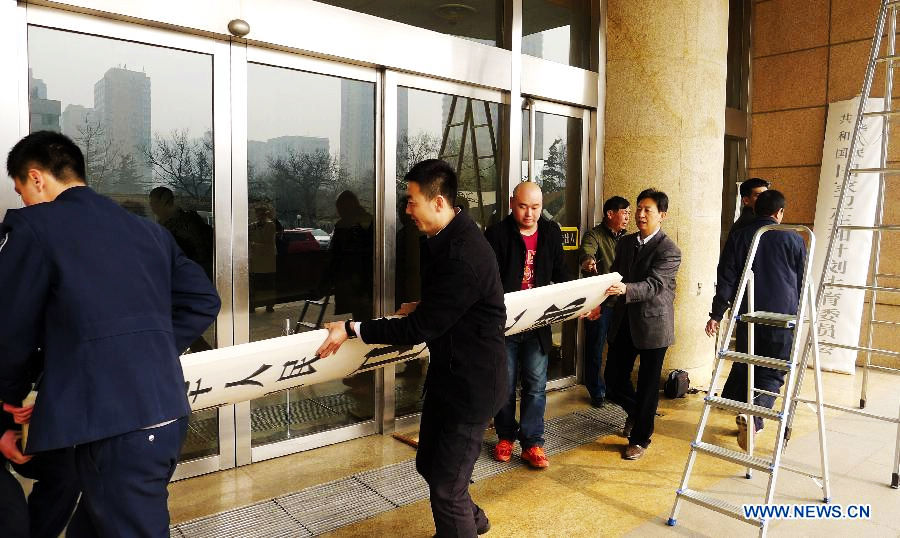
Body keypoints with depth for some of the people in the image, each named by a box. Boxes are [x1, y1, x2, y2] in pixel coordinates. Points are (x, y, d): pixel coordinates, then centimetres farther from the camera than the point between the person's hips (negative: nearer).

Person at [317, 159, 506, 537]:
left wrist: (351, 330, -18)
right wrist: (423, 306, 10)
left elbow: (419, 328, -25)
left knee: (446, 485, 2)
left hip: (472, 383, -10)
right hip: (446, 372, 10)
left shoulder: (464, 256, -28)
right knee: (428, 464, 22)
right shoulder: (444, 239, 4)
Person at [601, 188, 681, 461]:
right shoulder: (625, 243, 8)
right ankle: (635, 412, 41)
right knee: (614, 377, 11)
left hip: (653, 324, -6)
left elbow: (654, 285, -24)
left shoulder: (669, 250, -12)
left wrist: (625, 289, -42)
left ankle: (640, 438, 22)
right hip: (624, 322, 6)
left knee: (648, 384, 5)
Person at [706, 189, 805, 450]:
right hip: (782, 316, -1)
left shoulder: (738, 237, 3)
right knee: (773, 372, 3)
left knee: (743, 365, 17)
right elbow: (802, 283, 9)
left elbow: (726, 279, -1)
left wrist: (716, 314, 2)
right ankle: (754, 415, -16)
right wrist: (798, 314, 24)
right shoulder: (793, 239, 1)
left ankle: (743, 412, 20)